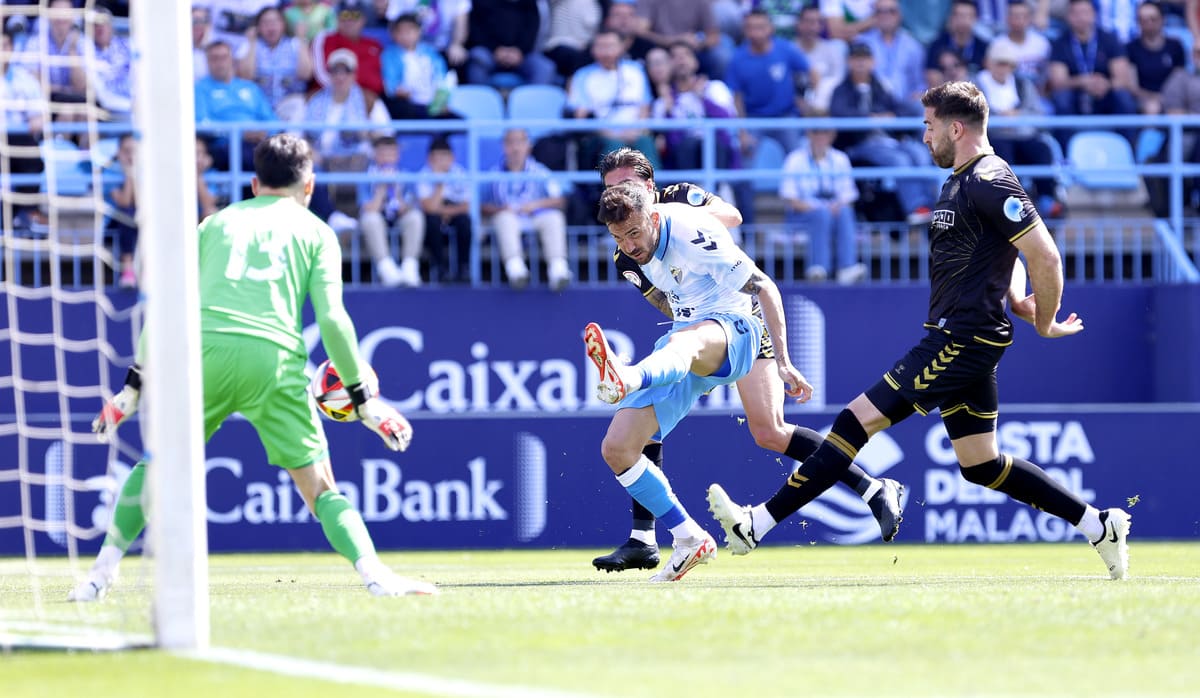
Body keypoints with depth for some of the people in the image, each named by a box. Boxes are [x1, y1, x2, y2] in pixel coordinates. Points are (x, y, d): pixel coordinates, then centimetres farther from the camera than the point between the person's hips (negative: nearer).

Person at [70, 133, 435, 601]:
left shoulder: (215, 223, 23)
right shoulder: (315, 232, 17)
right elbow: (331, 318, 4)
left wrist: (134, 384, 23)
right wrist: (362, 396, 9)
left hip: (208, 351, 1)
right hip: (276, 356, -1)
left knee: (158, 463, 18)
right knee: (319, 487, 6)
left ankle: (103, 572, 9)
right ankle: (374, 575, -10)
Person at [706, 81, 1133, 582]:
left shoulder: (988, 183, -16)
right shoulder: (959, 183, 17)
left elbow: (1045, 256, -21)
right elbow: (1009, 258, 27)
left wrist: (1045, 324, -9)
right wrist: (1018, 298, 7)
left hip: (962, 341, -11)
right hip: (958, 339, 11)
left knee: (859, 419, -11)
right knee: (980, 465, 13)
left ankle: (758, 524, -11)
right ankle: (1099, 525, 17)